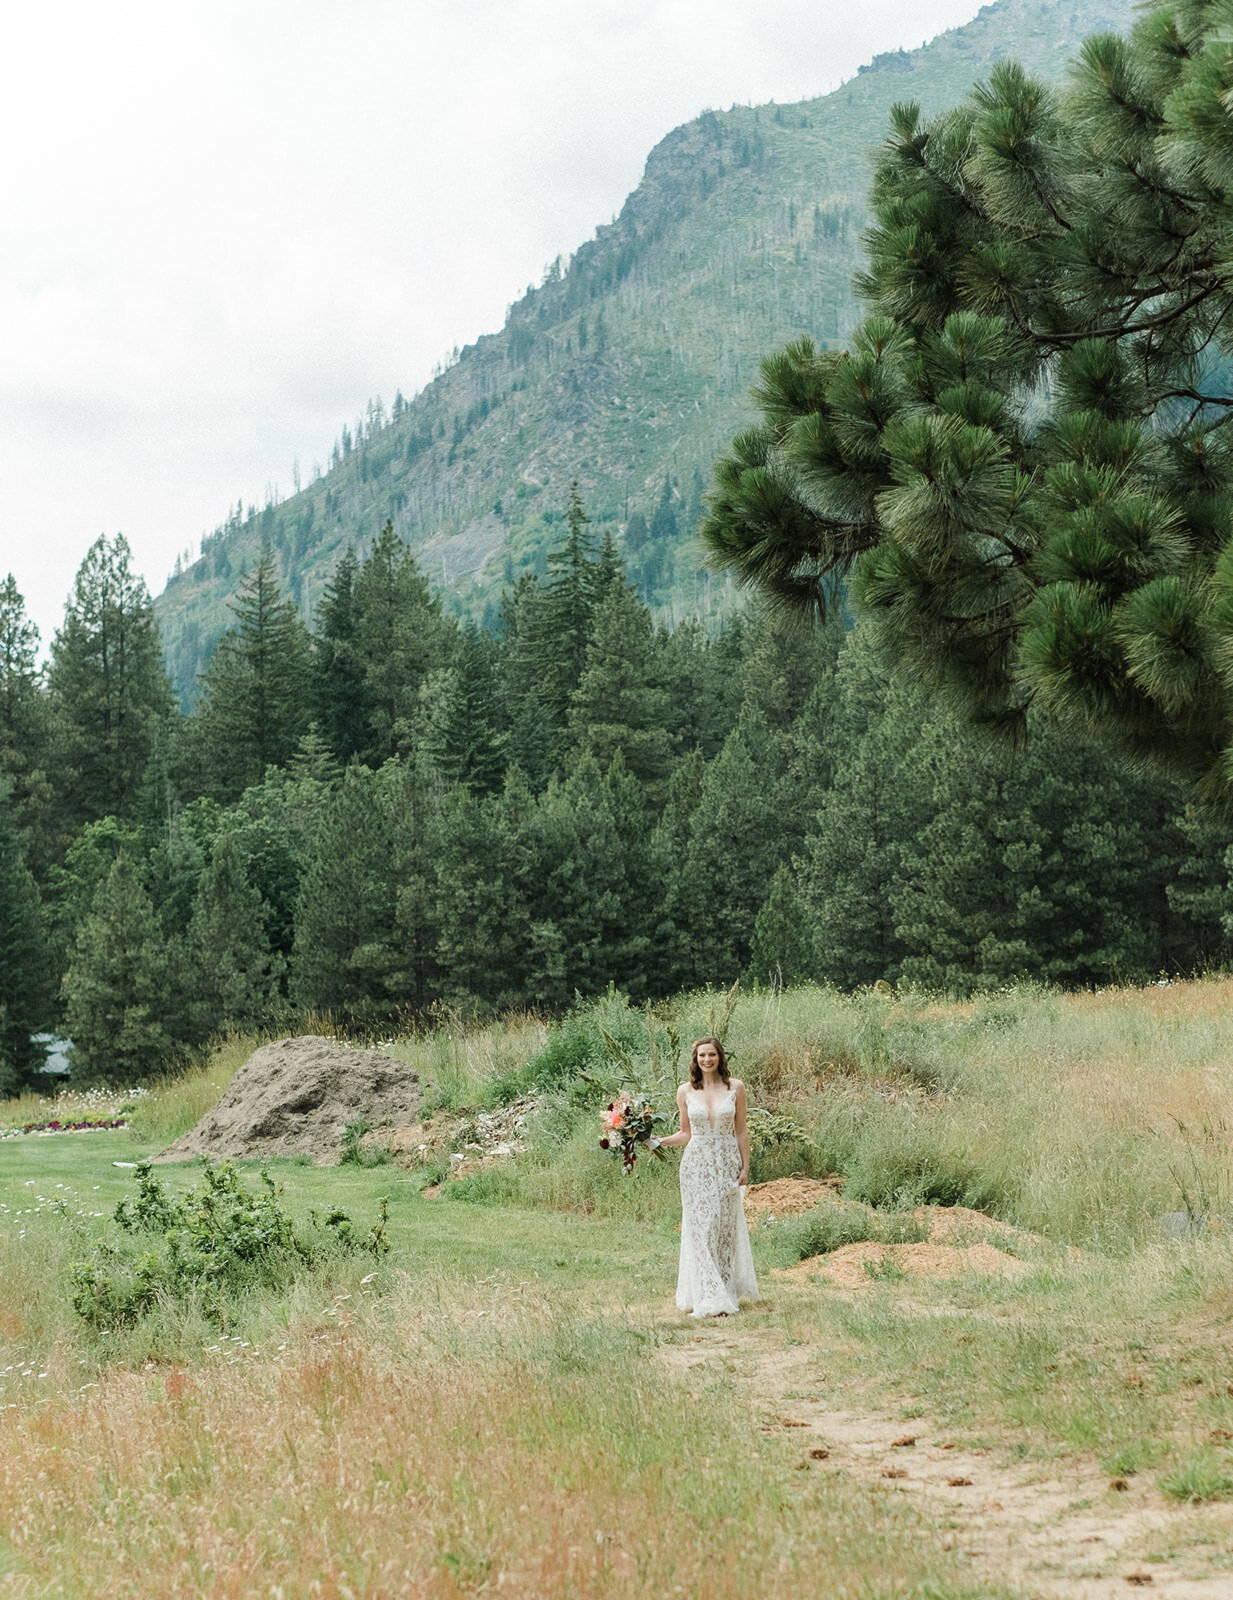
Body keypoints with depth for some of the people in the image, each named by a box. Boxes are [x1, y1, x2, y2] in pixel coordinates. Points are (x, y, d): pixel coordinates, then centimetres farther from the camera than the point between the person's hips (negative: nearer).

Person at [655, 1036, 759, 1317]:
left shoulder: (735, 1088, 2)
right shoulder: (685, 1091, 4)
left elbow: (742, 1131, 5)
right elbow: (686, 1133, 10)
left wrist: (745, 1167, 2)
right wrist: (658, 1142, -5)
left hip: (727, 1163, 0)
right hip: (696, 1164, 0)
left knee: (725, 1227, 2)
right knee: (701, 1228, -5)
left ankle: (726, 1291, 12)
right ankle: (710, 1298, -5)